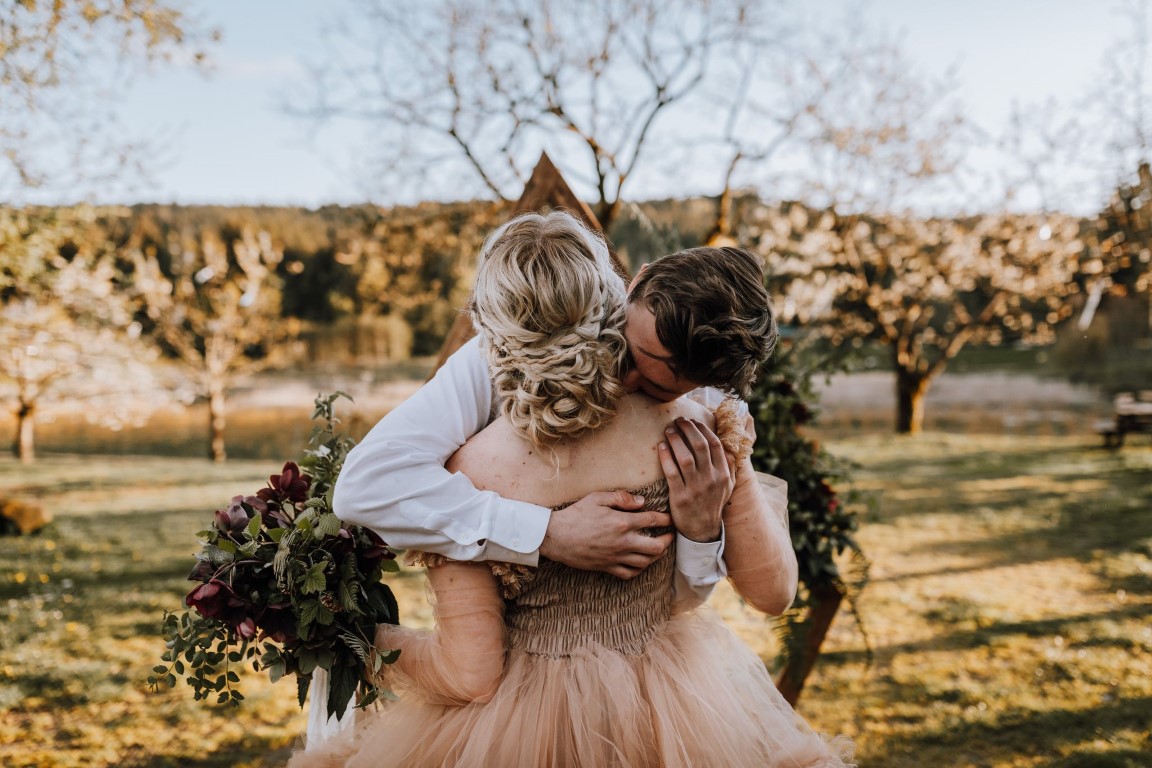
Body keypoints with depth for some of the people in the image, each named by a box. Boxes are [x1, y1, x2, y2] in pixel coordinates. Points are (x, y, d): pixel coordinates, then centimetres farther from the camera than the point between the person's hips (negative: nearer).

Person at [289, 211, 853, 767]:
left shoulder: (465, 476, -19)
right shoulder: (682, 429, -14)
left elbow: (471, 676, -15)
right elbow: (774, 590, -4)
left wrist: (363, 637, 0)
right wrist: (735, 464, 1)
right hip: (671, 720, 2)